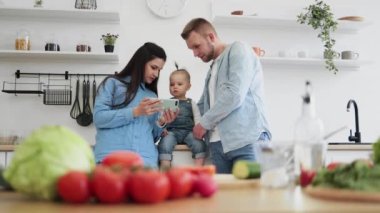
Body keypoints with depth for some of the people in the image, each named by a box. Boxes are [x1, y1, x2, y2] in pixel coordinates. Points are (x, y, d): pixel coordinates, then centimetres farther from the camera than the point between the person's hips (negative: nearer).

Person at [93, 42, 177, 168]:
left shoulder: (152, 95, 25)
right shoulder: (112, 83, 12)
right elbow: (99, 117, -3)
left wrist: (161, 123, 2)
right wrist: (135, 112, -8)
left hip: (146, 157, 4)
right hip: (111, 155, -3)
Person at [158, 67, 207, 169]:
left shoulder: (191, 103, 15)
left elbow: (198, 120, 9)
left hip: (188, 131, 1)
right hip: (171, 131, 0)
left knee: (199, 144, -26)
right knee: (164, 144, -30)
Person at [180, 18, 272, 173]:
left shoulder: (238, 50, 1)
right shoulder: (213, 69, 25)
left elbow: (234, 95, -13)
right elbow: (203, 105, 31)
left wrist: (204, 123, -4)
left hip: (246, 140, -7)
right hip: (218, 144, 7)